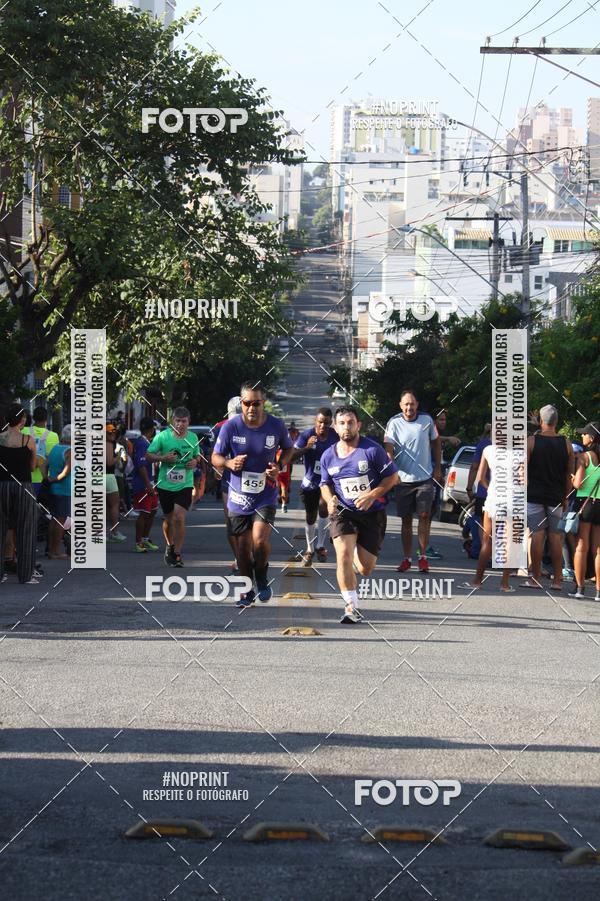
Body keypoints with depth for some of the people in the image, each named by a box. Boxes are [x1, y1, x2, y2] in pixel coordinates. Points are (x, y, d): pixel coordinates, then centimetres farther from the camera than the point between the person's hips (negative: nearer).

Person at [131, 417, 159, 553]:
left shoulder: (147, 443, 16)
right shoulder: (142, 443, -17)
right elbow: (141, 466, -23)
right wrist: (148, 485, -26)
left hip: (149, 484, 10)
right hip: (142, 485, -10)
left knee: (152, 510, 17)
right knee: (143, 513, -6)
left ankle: (145, 539, 27)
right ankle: (138, 543, -1)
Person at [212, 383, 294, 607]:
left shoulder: (277, 426, -7)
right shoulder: (230, 427, -9)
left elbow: (288, 449, 12)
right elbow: (216, 457, 1)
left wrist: (279, 465, -8)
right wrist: (229, 463, -21)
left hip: (266, 495, -1)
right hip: (239, 496, 1)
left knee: (260, 540, -18)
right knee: (243, 546, 7)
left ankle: (262, 579, 10)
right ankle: (247, 593, 23)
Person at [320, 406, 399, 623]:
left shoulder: (372, 449, -9)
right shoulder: (328, 456, 3)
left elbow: (392, 477, -5)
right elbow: (326, 483, 17)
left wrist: (373, 495, -19)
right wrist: (329, 498, -5)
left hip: (372, 513, -1)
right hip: (343, 512, 1)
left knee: (365, 569, 1)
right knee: (343, 554, -23)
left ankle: (360, 553, 41)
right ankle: (351, 607, -16)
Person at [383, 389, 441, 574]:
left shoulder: (427, 420, -1)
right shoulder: (394, 423, -7)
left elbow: (436, 443, 13)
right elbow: (388, 448, -14)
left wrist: (438, 468, 10)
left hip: (425, 478, 0)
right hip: (403, 479, 0)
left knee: (424, 515, -7)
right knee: (406, 519, 7)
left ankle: (422, 556, 2)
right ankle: (407, 558, 15)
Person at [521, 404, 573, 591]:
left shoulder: (531, 441, -6)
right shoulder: (566, 444, 3)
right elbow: (569, 475, 7)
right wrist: (565, 498, 15)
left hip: (534, 495, -2)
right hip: (556, 497, 2)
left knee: (537, 535, -1)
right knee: (556, 537, 5)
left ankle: (536, 578, -1)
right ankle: (557, 580, 5)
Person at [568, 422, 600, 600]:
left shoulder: (585, 457, -9)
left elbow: (578, 484, -14)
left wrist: (571, 477, 6)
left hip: (585, 503, -4)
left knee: (581, 547, 3)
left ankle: (579, 587, 2)